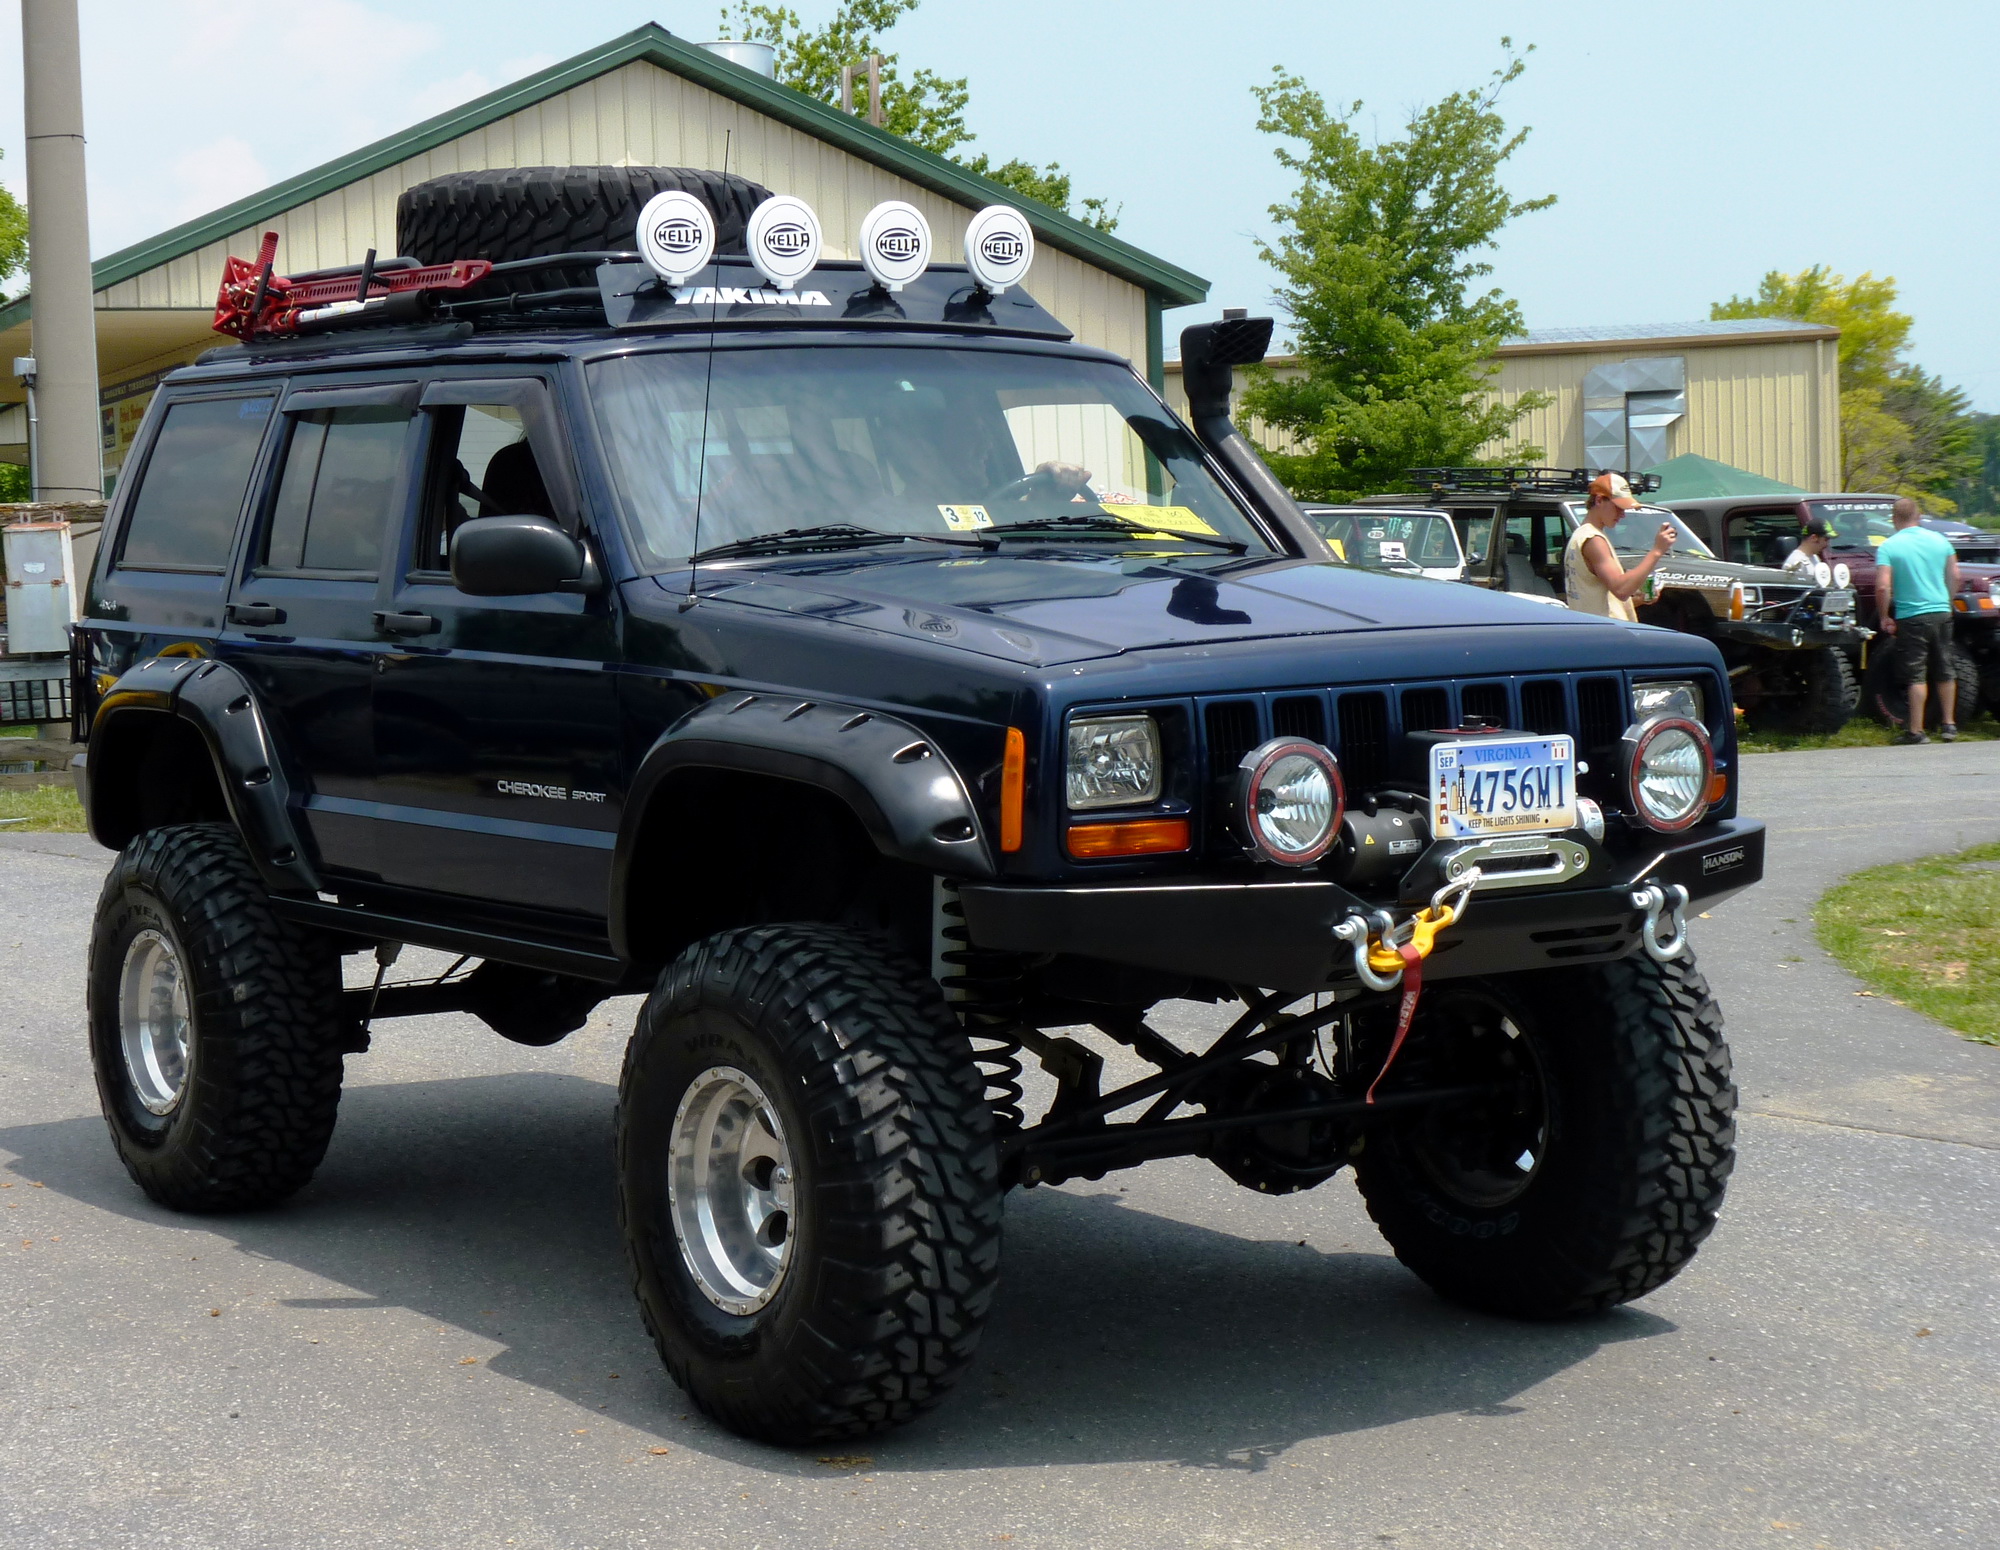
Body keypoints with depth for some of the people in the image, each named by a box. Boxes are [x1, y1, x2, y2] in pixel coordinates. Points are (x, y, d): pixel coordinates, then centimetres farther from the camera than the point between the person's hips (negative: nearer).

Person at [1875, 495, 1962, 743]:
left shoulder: (1888, 547, -9)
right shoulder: (1940, 541, 4)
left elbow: (1883, 587, -16)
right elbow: (1955, 577, 8)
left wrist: (1884, 617, -4)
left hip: (1912, 618, -4)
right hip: (1942, 614, 4)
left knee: (1917, 676, -1)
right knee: (1944, 672, 15)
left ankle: (1916, 731, 0)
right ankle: (1949, 725, 20)